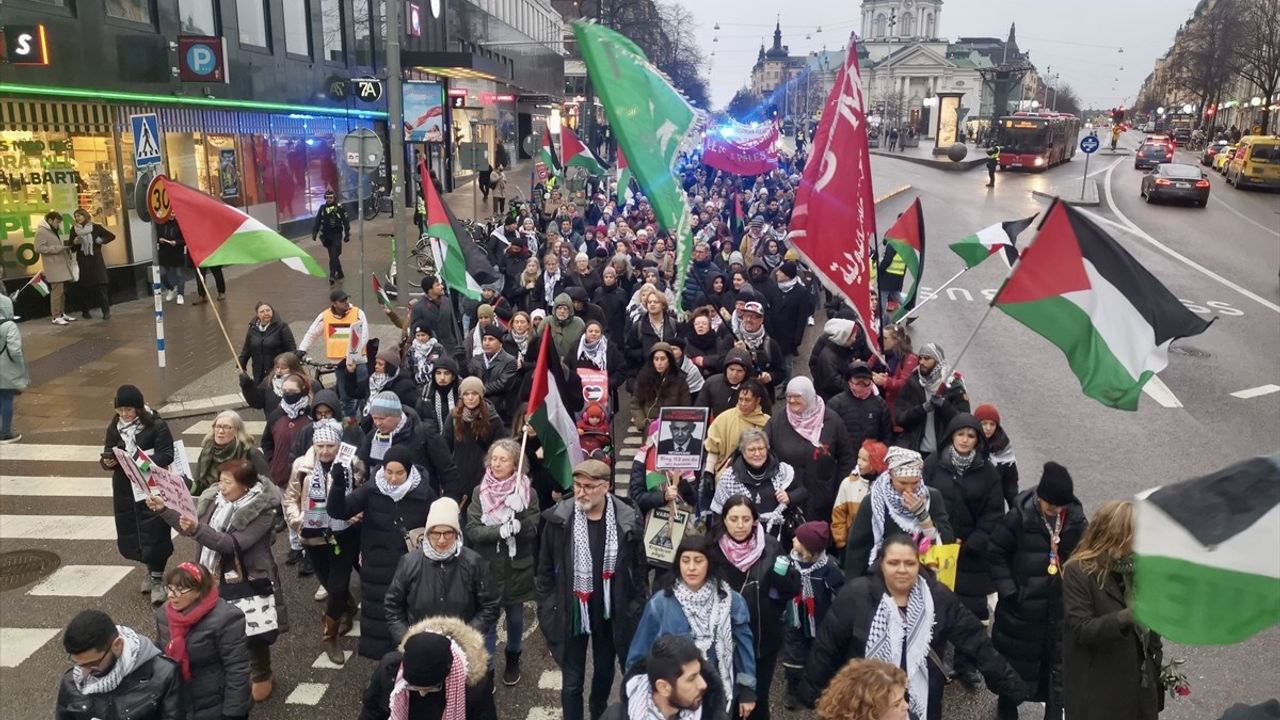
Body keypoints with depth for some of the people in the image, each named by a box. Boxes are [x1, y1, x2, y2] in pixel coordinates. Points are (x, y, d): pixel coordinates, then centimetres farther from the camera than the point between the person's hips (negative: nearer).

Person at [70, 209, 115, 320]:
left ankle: (106, 311, -5)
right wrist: (75, 241, -14)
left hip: (96, 260, -2)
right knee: (84, 286, 5)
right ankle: (85, 311, 14)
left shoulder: (95, 227, 2)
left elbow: (111, 236, 6)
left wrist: (101, 241, -5)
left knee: (101, 285, -7)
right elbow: (71, 246, 5)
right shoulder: (74, 229, 6)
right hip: (82, 261, 2)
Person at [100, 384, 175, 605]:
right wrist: (108, 462, -14)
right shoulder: (114, 428, 6)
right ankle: (151, 569, 35)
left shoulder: (157, 426, -9)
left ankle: (157, 579, 11)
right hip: (125, 490, 5)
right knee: (130, 535, 11)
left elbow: (166, 456, -12)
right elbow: (107, 456, 9)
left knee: (154, 533, -5)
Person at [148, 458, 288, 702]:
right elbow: (191, 528, 8)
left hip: (248, 582, -6)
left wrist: (198, 529, -40)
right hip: (215, 579, 6)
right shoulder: (213, 498, -1)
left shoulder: (262, 510, -21)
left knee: (252, 633, 8)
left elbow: (233, 545, -29)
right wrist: (164, 510, -5)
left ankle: (262, 677, 31)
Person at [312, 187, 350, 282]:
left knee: (334, 256, -14)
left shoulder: (340, 208, -6)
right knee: (333, 256, 11)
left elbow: (346, 222, -3)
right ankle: (340, 273, 25)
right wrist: (314, 233, 5)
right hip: (326, 236, 4)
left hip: (337, 235, -4)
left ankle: (332, 276, -16)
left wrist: (347, 235, -5)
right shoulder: (322, 208, 5)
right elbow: (317, 222, 10)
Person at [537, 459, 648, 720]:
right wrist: (548, 611, -3)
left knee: (605, 673, 22)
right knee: (572, 681, 7)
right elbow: (545, 569, -3)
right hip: (572, 613, -2)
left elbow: (638, 569, 0)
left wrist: (636, 609, 0)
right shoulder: (559, 519, -14)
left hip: (611, 613, 2)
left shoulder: (628, 521, -12)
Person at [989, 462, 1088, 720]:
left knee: (1060, 661, 13)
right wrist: (1008, 590, -14)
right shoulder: (1019, 517, -17)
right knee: (1016, 660, 15)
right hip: (1023, 606, -2)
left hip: (1062, 607, 3)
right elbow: (995, 554, -10)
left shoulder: (1076, 519, -6)